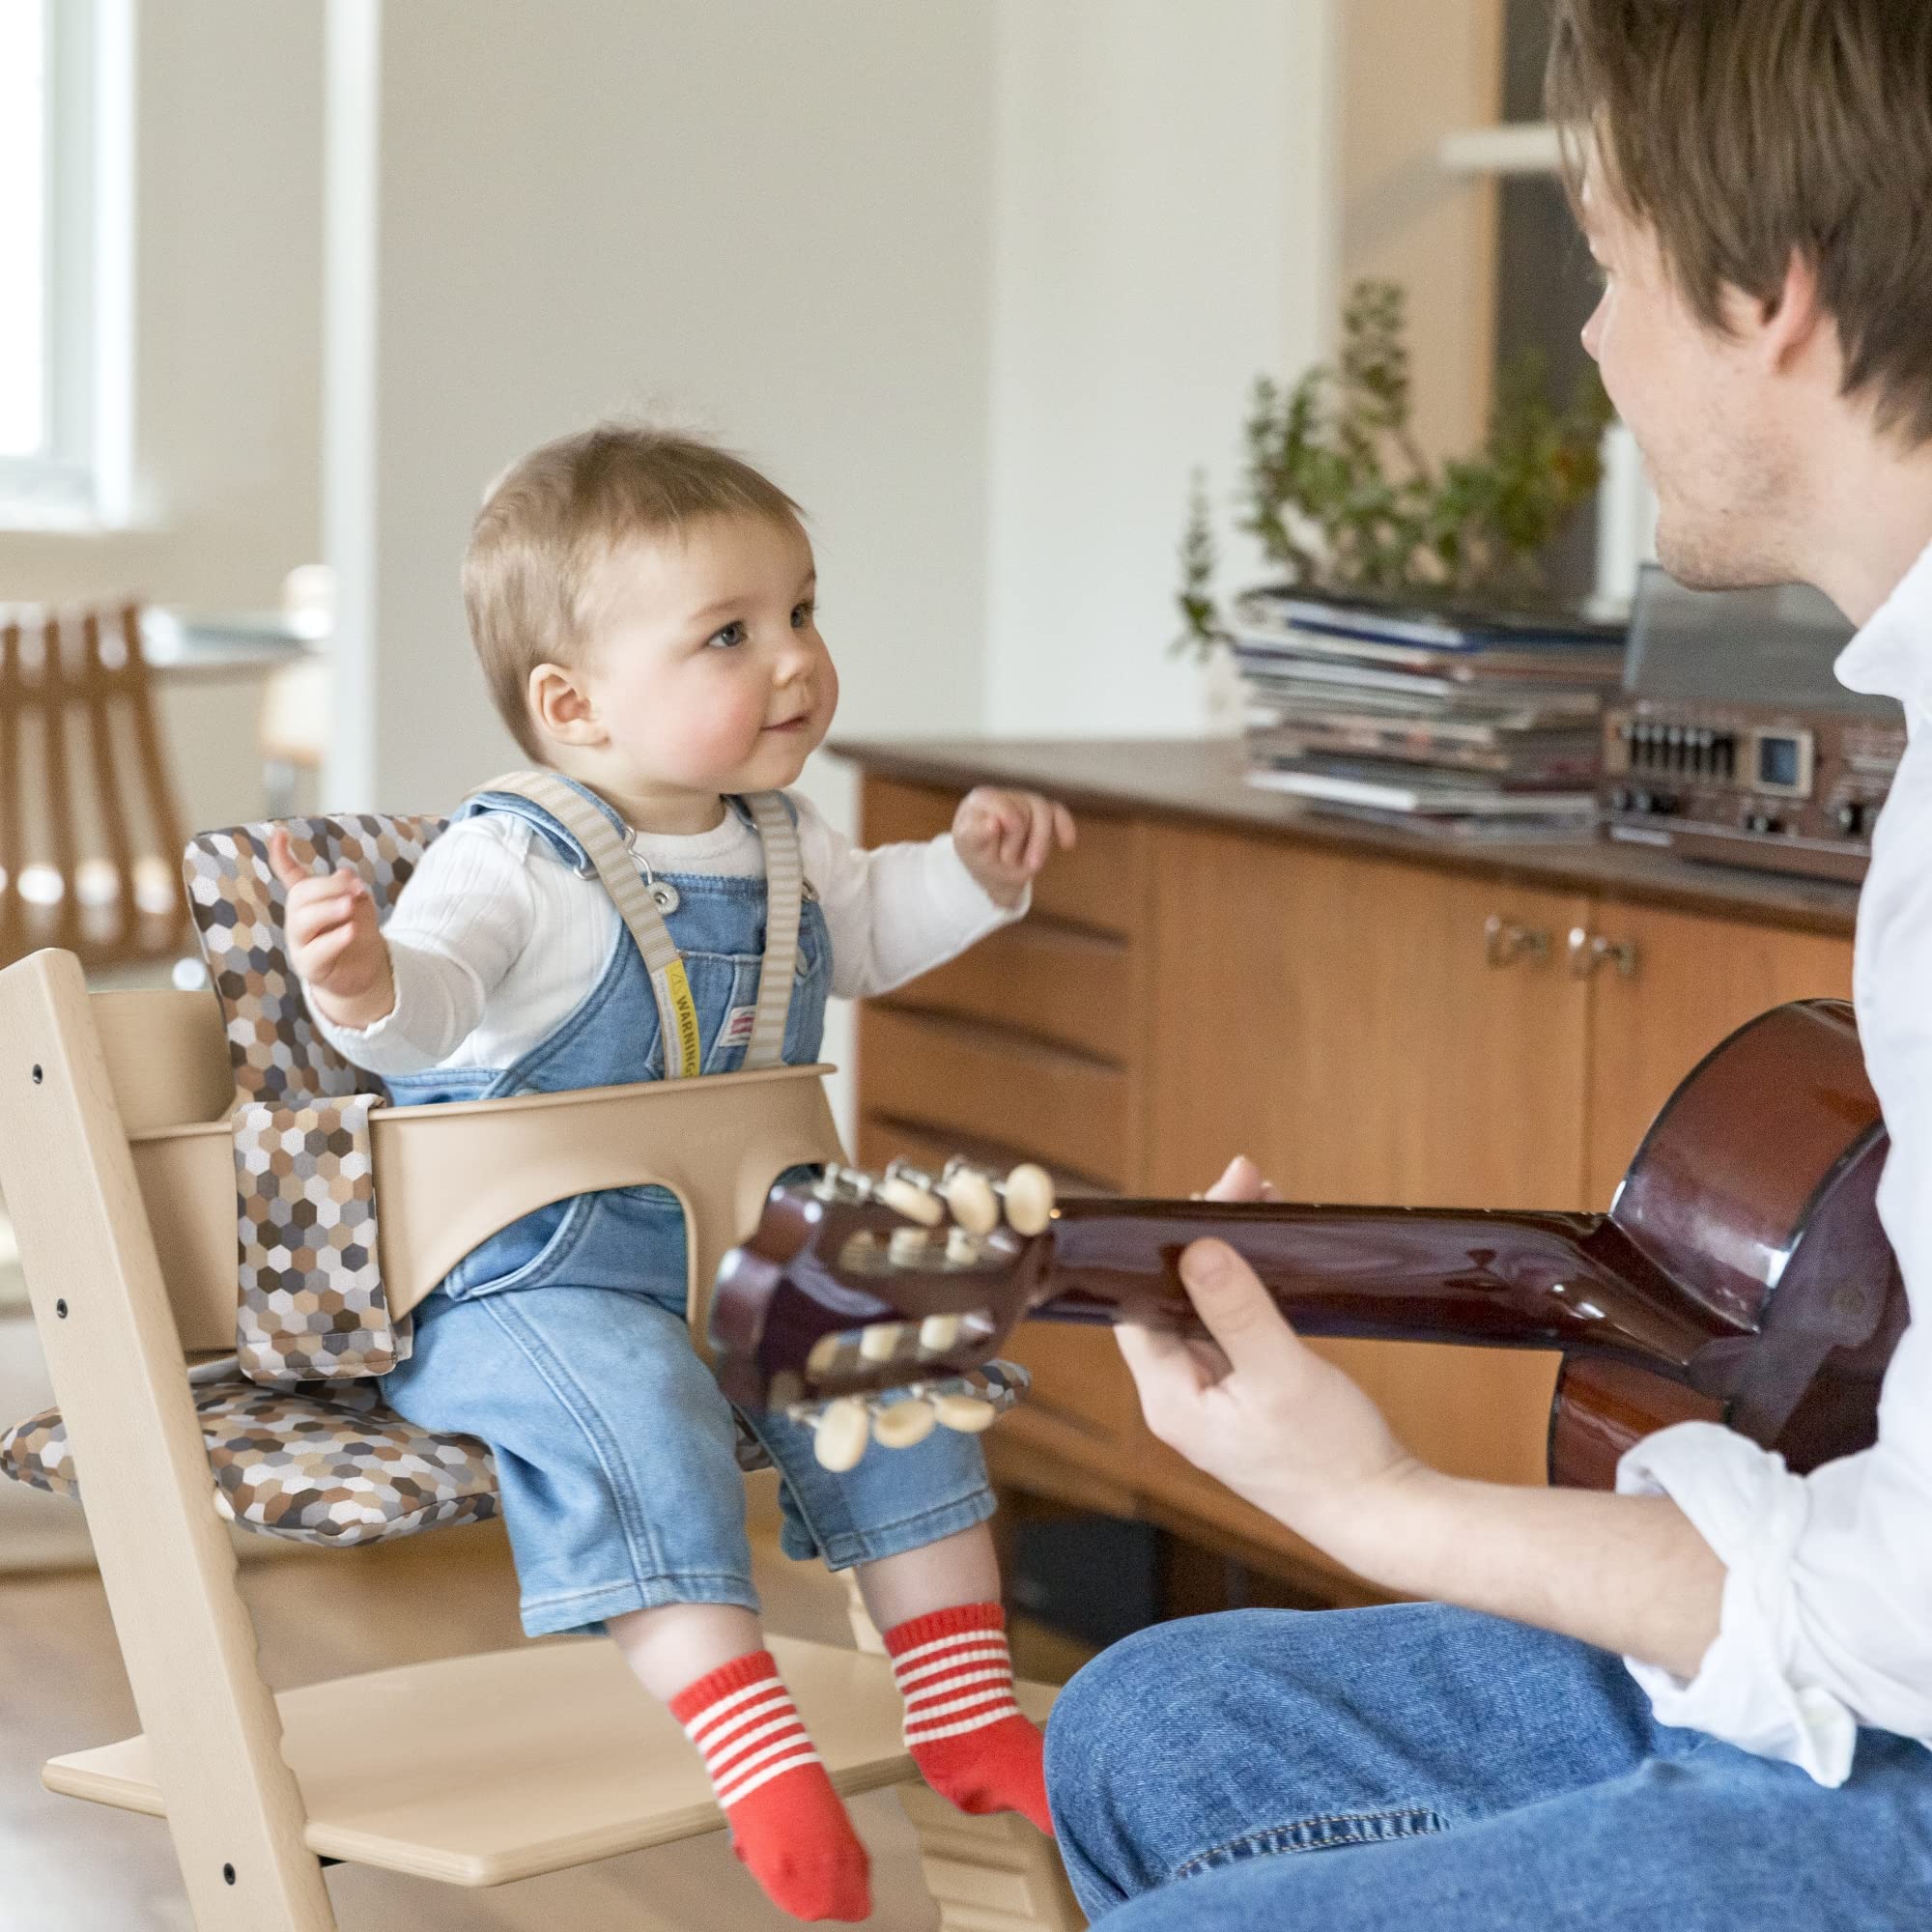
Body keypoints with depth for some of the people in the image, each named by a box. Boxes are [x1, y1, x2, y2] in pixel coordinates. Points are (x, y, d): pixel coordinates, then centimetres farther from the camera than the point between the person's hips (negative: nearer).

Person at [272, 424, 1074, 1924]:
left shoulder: (782, 846, 8)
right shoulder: (516, 865, -18)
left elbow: (864, 930, 31)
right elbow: (435, 994, -36)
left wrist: (973, 872, 18)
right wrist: (368, 985, -57)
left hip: (734, 1247, 8)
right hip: (523, 1278, -7)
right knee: (627, 1402, -33)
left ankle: (968, 1713, 8)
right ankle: (751, 1744, -35)